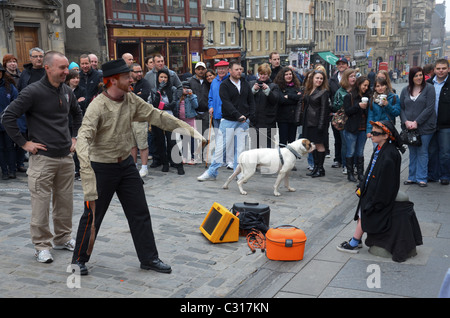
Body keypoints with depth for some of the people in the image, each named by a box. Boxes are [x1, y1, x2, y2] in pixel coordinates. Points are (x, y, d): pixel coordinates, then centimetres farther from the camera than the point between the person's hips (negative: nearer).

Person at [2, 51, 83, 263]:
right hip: (42, 158, -6)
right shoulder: (33, 92, -12)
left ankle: (63, 238, 29)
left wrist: (74, 137, 18)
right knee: (41, 203, 0)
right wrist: (24, 143, -12)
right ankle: (42, 245, 11)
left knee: (65, 201, 13)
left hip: (66, 157, 6)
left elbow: (78, 114, 27)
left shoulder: (67, 91, 8)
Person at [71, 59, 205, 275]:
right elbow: (84, 137, -31)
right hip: (102, 167, -6)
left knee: (140, 212, 9)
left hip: (126, 164, 7)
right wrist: (86, 164, -48)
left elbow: (157, 116, 4)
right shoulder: (97, 106, -21)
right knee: (93, 215, 5)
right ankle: (79, 259, 25)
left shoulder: (131, 100, 0)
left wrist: (189, 130, 1)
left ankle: (149, 258, 22)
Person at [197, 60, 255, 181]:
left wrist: (251, 117, 1)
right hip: (228, 121, -3)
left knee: (240, 148, 5)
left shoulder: (245, 84, 11)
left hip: (243, 122, 4)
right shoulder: (224, 85, -3)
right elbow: (226, 103, -13)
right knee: (220, 146, -2)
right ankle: (212, 172, 7)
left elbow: (251, 101, 15)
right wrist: (238, 115, -22)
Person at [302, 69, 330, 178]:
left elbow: (324, 109, -12)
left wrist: (321, 124, -18)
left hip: (317, 122, -7)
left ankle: (320, 169, 4)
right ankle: (315, 167, 17)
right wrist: (304, 121, 11)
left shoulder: (324, 92, -7)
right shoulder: (308, 90, 13)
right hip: (308, 122, 7)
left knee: (319, 144, -3)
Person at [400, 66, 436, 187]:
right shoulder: (405, 90, 9)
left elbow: (429, 108, -10)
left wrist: (416, 122, -15)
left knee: (422, 152, 1)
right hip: (409, 127, 4)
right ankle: (412, 177, 20)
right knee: (412, 153, 11)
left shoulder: (429, 88, -3)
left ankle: (422, 178, 9)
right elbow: (401, 108, 8)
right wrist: (406, 121, -9)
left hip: (424, 127, -4)